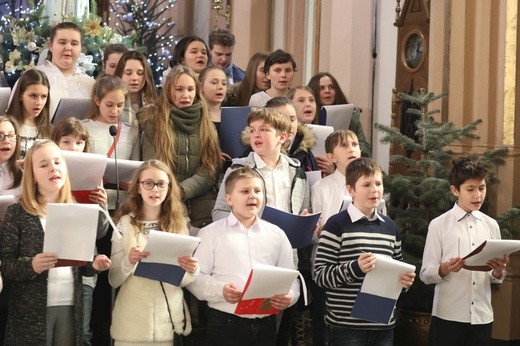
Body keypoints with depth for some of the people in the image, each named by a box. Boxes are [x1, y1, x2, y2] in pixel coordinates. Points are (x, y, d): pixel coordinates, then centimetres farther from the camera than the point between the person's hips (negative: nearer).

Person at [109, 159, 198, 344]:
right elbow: (114, 280, -3)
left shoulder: (179, 225, 4)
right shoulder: (125, 225, -2)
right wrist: (129, 262, -22)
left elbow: (183, 282, 4)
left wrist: (191, 271, -16)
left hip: (170, 322, 2)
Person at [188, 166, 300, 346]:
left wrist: (290, 296, -6)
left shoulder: (277, 235, 15)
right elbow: (195, 277, -2)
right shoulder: (211, 233, 4)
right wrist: (220, 290, -20)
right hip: (226, 324, -3)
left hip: (265, 325, 3)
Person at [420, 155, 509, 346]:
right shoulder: (439, 225, -2)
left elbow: (496, 278, 12)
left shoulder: (491, 225, 9)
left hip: (482, 317, 3)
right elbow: (425, 274, -4)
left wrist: (498, 270, -9)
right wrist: (445, 269, -23)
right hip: (447, 317, -3)